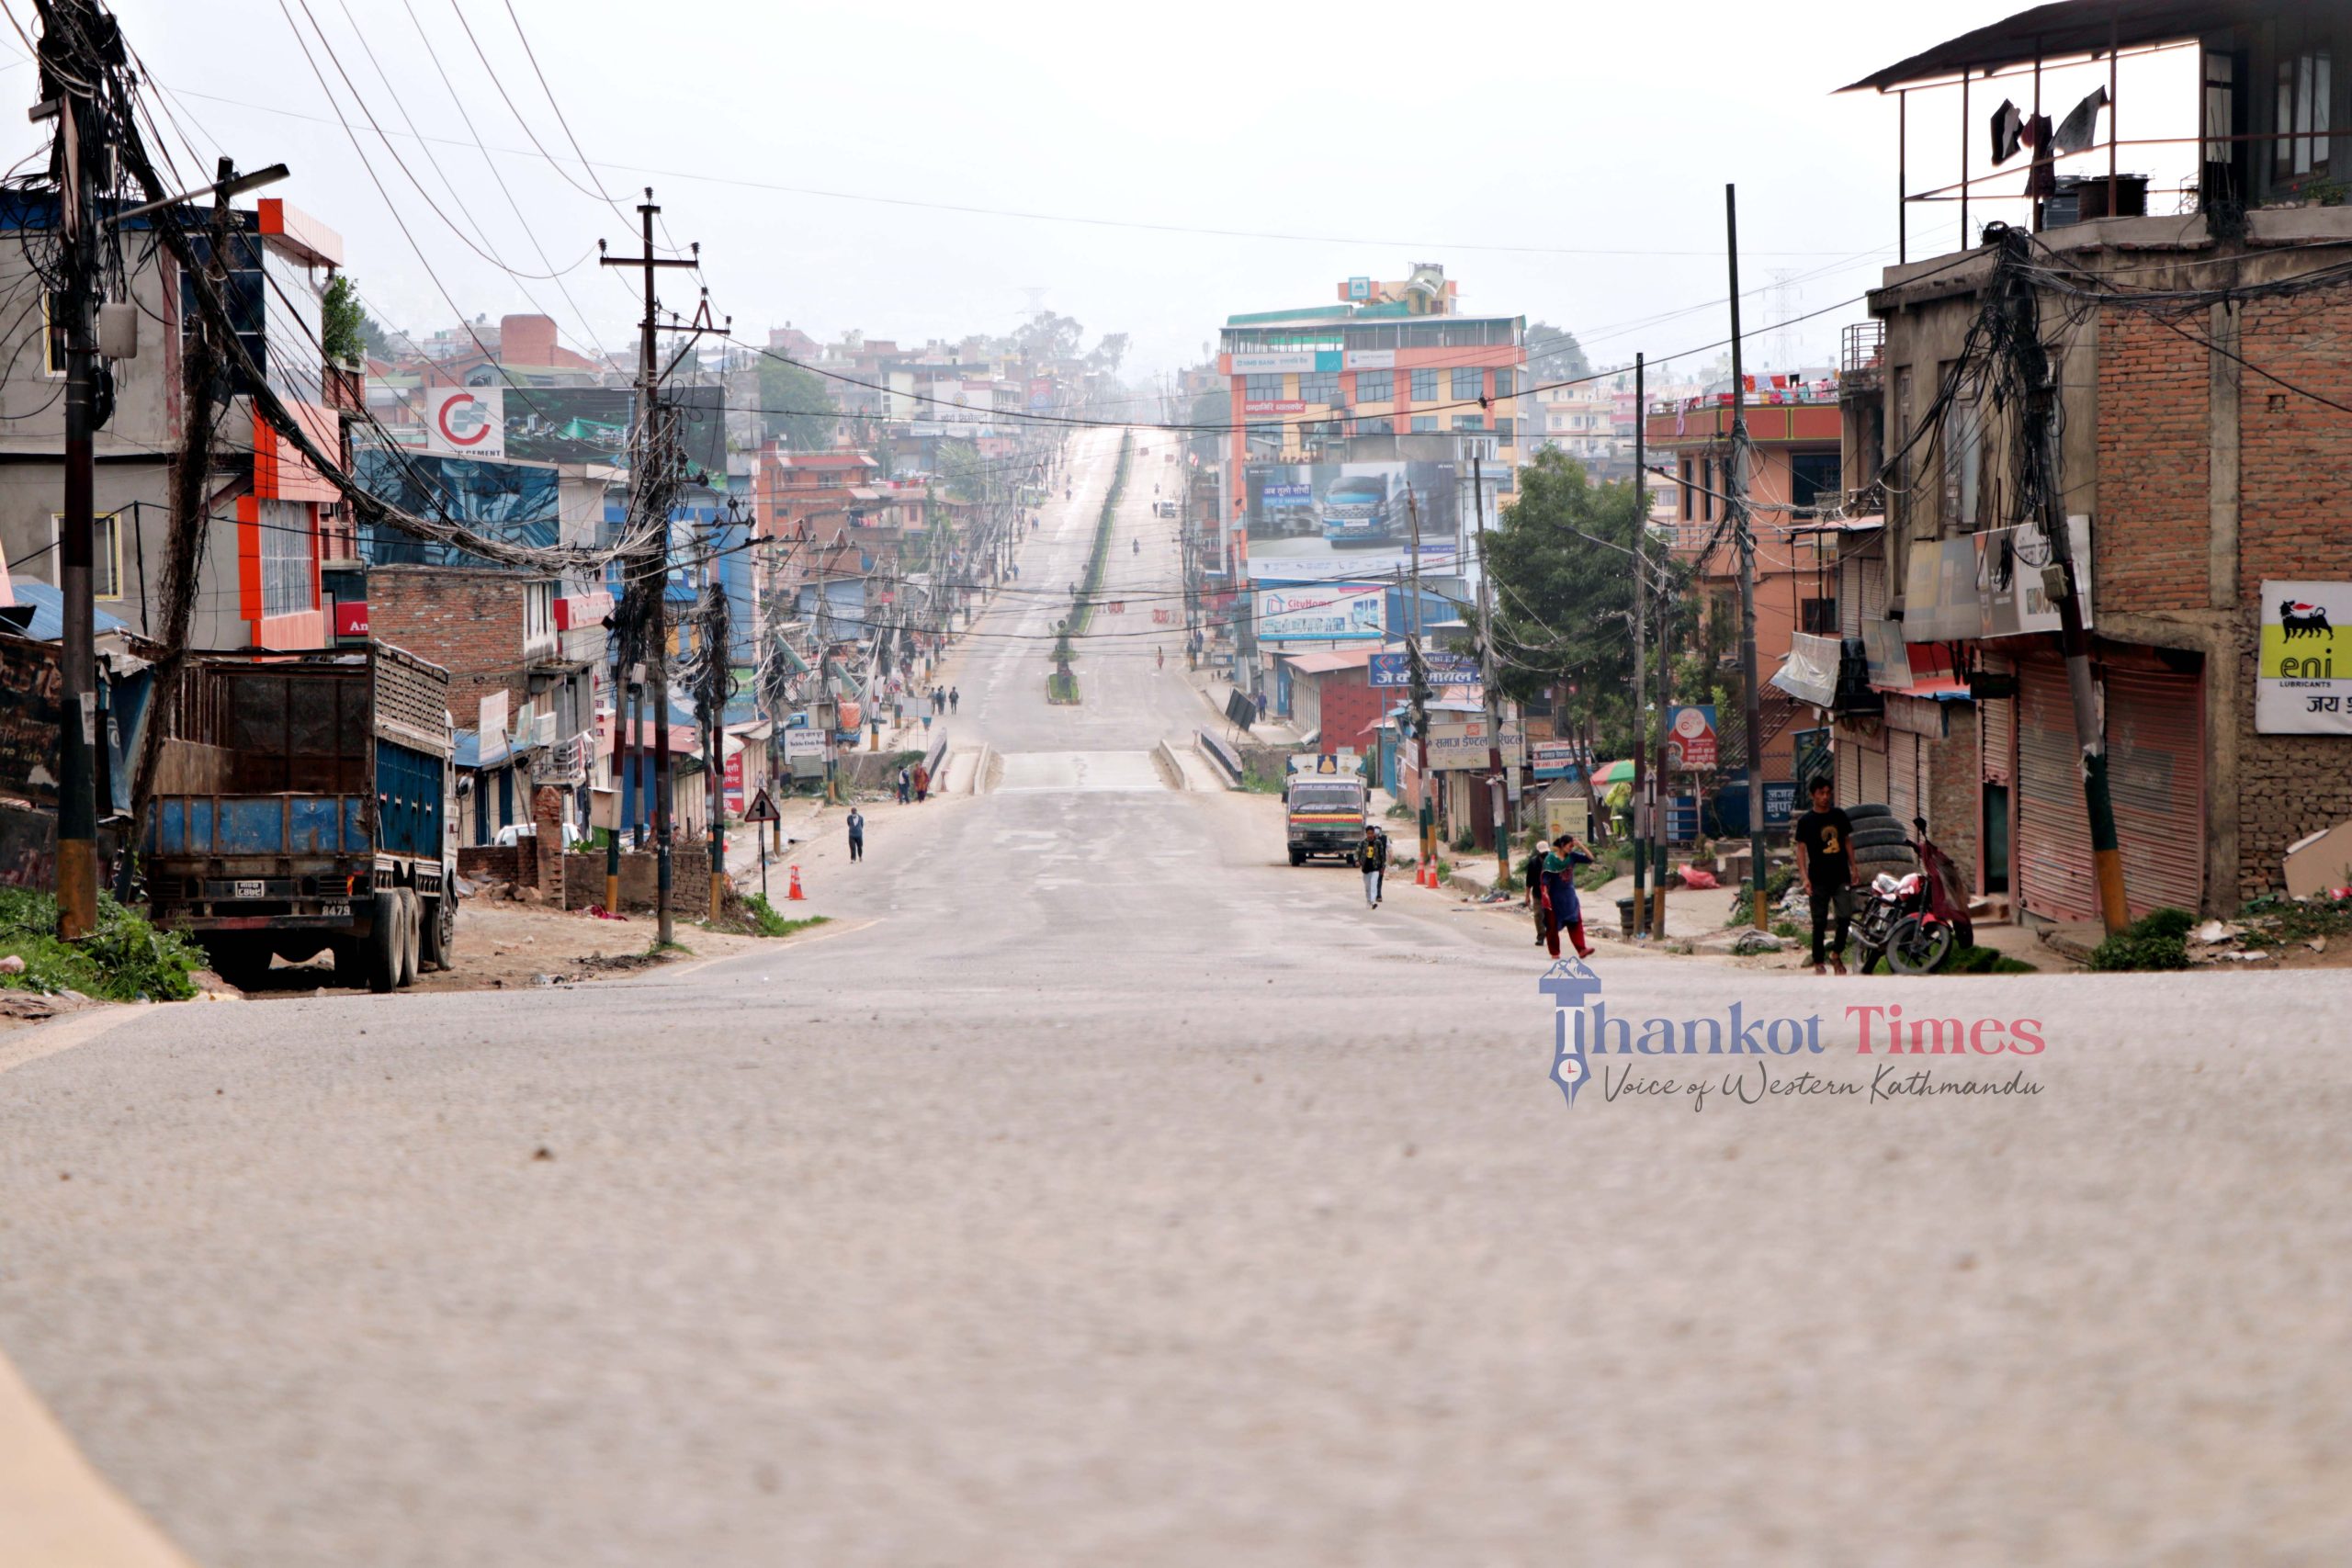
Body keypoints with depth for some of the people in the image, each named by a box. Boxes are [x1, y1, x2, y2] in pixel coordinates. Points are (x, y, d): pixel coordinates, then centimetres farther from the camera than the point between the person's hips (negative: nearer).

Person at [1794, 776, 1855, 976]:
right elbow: (1801, 849, -5)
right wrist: (1804, 877, -15)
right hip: (1819, 879, -2)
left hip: (1840, 876, 3)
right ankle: (1818, 963, 10)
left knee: (1845, 917, -6)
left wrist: (1853, 869, 11)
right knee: (1820, 922, 1)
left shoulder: (1839, 816, 8)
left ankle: (1836, 954, 15)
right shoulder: (1806, 821, -3)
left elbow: (1847, 842, 16)